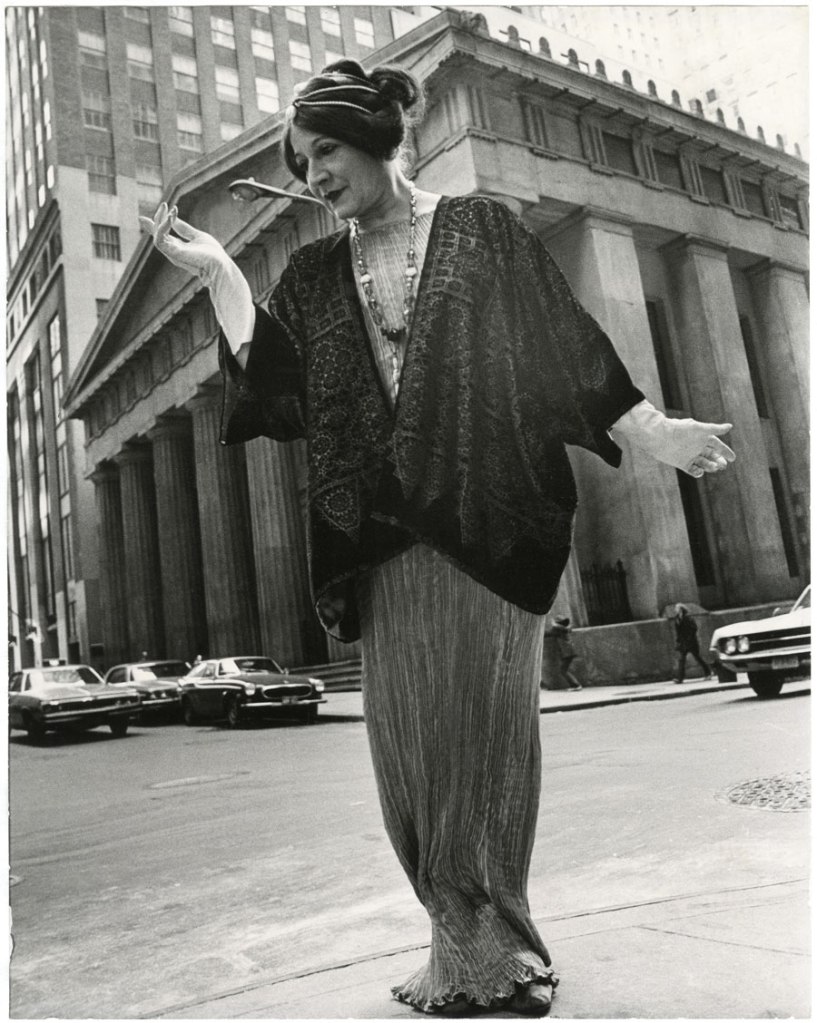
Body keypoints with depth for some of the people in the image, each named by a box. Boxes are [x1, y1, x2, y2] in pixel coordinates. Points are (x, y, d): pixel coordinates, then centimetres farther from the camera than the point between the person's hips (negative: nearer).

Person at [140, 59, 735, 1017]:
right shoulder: (315, 274, 16)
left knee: (484, 730, -3)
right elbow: (270, 386, 3)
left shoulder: (480, 229, 9)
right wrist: (218, 273, 2)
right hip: (387, 538, 4)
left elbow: (564, 344, 5)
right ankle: (483, 945, 15)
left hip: (489, 525, -3)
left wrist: (654, 430, -1)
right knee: (408, 741, 1)